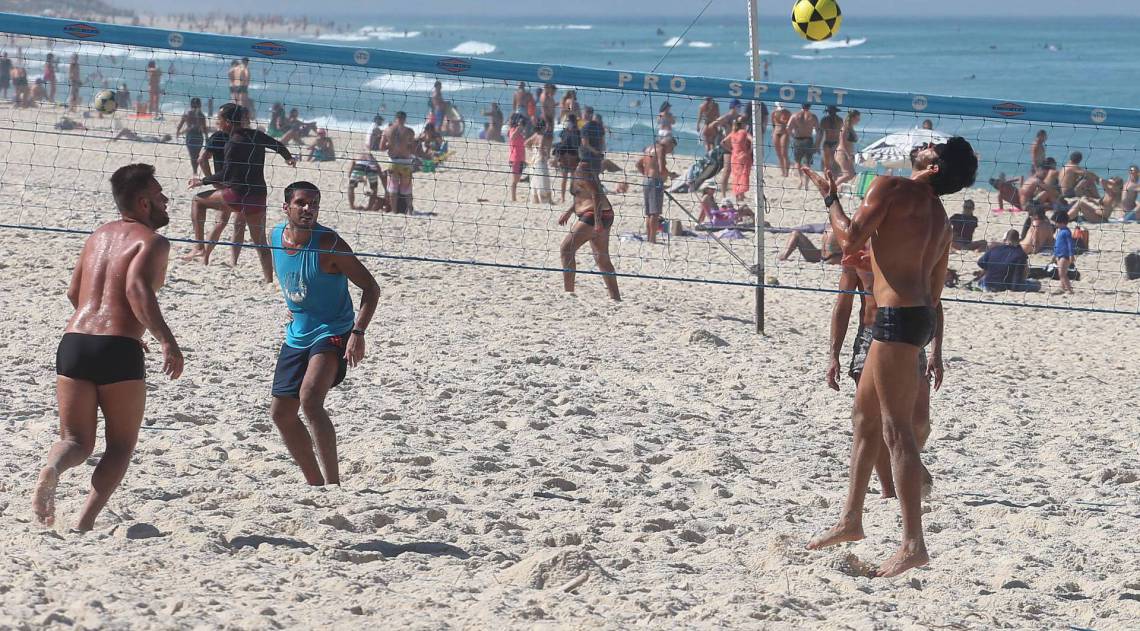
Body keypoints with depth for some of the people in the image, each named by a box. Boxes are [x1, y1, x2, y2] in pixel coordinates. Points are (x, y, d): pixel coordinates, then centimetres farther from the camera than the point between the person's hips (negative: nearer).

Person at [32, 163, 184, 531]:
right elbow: (137, 287, -19)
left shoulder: (99, 235, 21)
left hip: (73, 343, 5)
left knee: (76, 442, 12)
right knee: (120, 446, 11)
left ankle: (51, 470, -25)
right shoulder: (151, 241, -1)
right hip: (119, 349, -5)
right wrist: (167, 340, -21)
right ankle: (85, 524, -7)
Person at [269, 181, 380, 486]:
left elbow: (371, 288, -16)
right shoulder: (276, 235, 0)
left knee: (310, 399, -29)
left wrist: (358, 332, -26)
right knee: (281, 412, 10)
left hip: (332, 334, -8)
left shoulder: (329, 244, -18)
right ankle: (316, 483, 25)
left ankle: (333, 483, -26)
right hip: (296, 337, 8)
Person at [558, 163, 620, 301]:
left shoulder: (581, 171, -14)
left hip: (593, 215, -10)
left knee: (566, 249, -6)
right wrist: (568, 212, 26)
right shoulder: (581, 169, 17)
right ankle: (616, 297, 13)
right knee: (602, 259, 13)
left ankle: (568, 291, -8)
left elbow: (596, 194, -22)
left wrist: (597, 221, -26)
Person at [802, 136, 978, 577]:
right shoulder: (939, 215, 17)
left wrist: (830, 197, 2)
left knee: (897, 430, -10)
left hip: (897, 314, -10)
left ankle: (914, 544, -13)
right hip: (921, 314, 10)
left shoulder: (891, 187, -9)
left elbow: (850, 241, -13)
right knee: (864, 418, 21)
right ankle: (851, 520, 31)